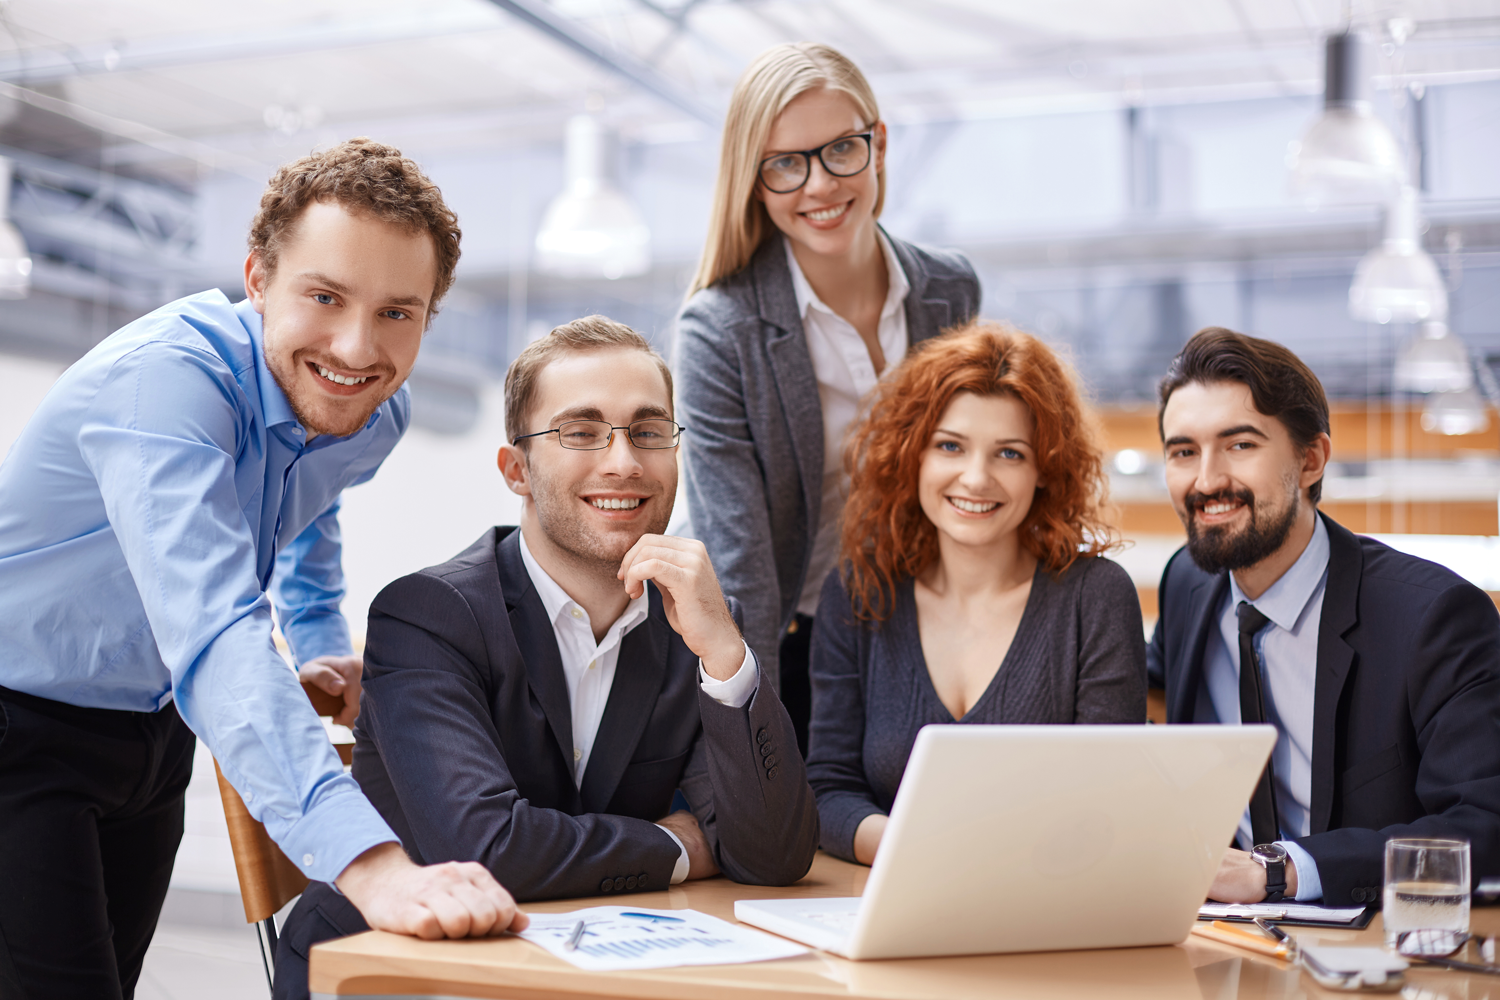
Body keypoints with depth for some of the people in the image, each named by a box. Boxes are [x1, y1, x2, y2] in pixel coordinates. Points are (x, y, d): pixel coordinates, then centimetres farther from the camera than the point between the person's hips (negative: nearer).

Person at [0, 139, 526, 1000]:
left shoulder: (376, 413, -7)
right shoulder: (162, 378, -32)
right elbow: (214, 636, -46)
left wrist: (325, 645, 5)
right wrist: (371, 864, -56)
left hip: (152, 729, 7)